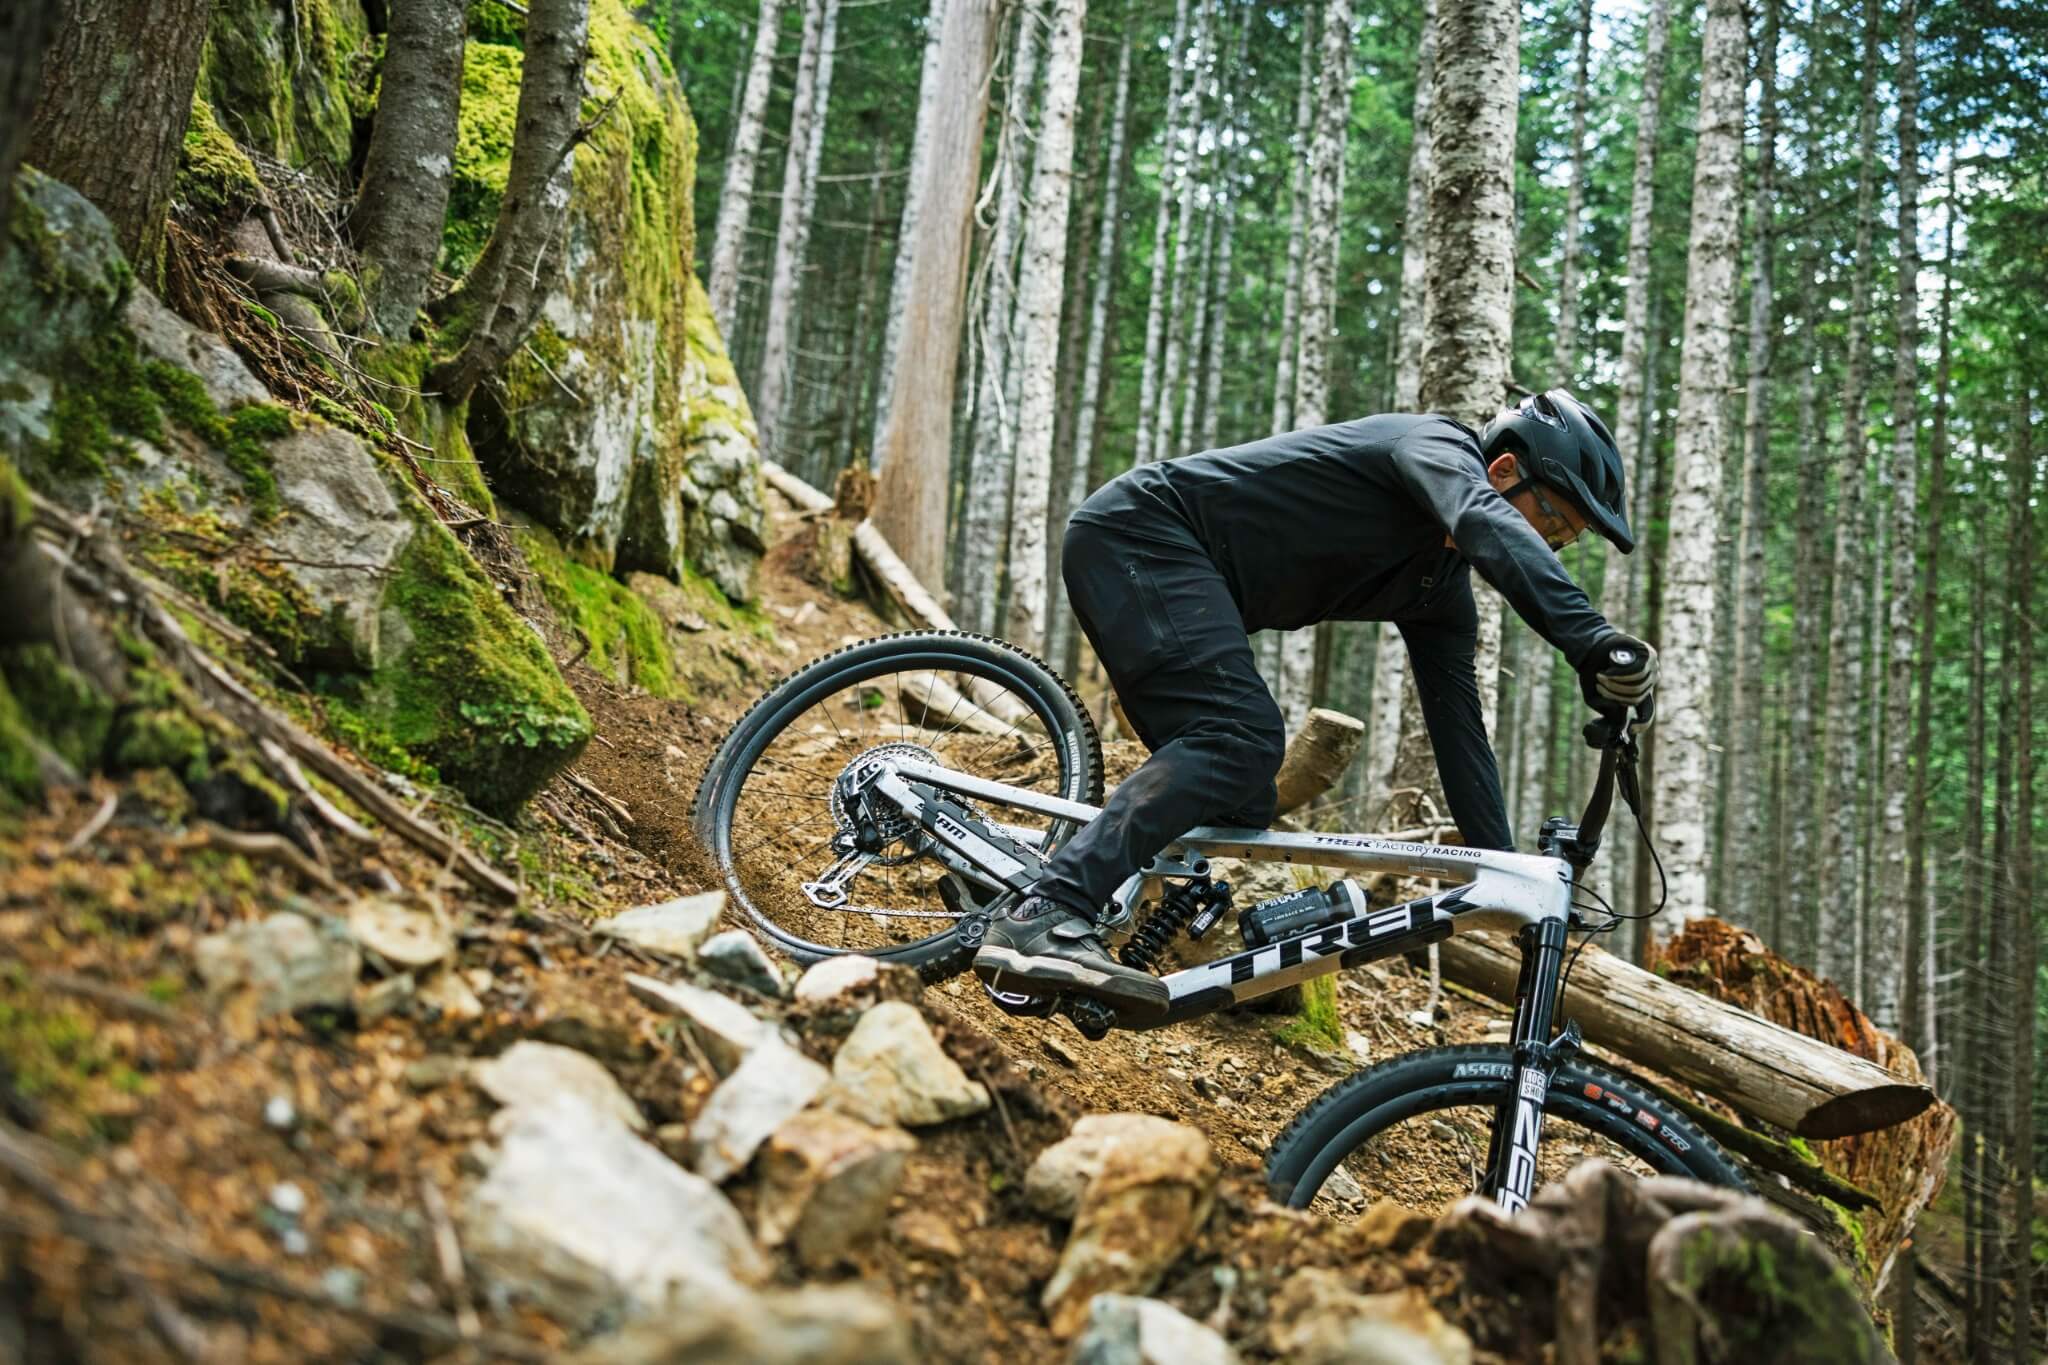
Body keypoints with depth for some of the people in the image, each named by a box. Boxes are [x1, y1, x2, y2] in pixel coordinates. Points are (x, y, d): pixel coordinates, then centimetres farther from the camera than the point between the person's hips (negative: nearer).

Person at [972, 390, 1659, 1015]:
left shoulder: (1444, 592, 12)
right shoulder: (1438, 444, -11)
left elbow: (1460, 730, 11)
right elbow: (1487, 525, -35)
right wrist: (1592, 640, -48)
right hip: (1136, 530, -10)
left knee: (1240, 807, 3)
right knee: (1242, 737, -27)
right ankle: (1046, 919, -36)